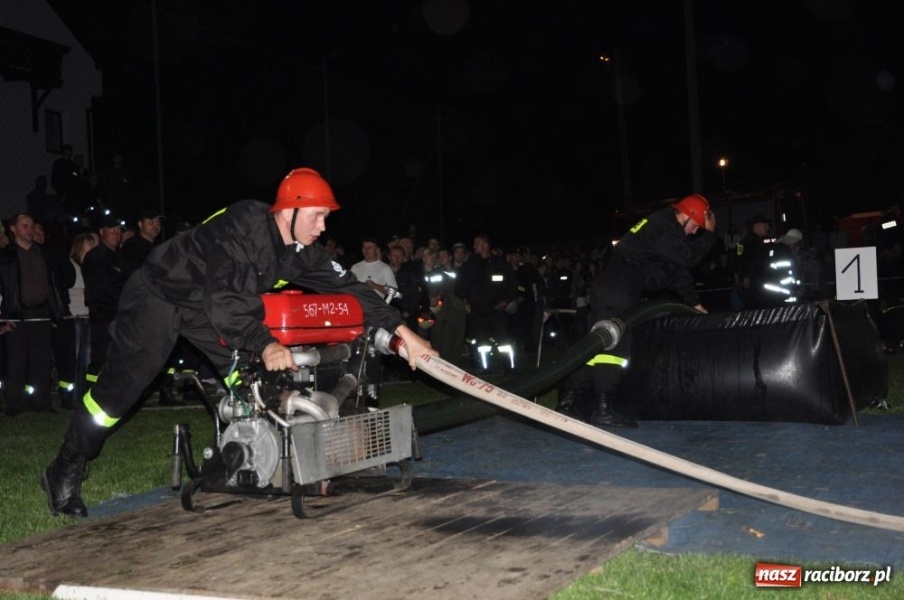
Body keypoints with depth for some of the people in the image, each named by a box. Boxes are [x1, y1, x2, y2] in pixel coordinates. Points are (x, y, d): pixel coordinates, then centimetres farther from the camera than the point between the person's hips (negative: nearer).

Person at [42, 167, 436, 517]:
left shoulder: (300, 250, -8)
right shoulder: (243, 226, -32)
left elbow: (348, 288, -7)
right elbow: (224, 297, -40)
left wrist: (402, 331, -11)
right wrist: (265, 346, -50)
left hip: (210, 305, 8)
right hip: (160, 291, -8)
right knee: (122, 384, -7)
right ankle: (64, 473, 6)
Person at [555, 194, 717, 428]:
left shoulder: (668, 229, 23)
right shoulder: (663, 226, -8)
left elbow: (677, 269, 28)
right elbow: (687, 257, -14)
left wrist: (693, 302, 28)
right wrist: (709, 233, -3)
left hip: (609, 286, 10)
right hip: (617, 288, -10)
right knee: (616, 345, -13)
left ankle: (569, 403, 9)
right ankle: (602, 409, -14)